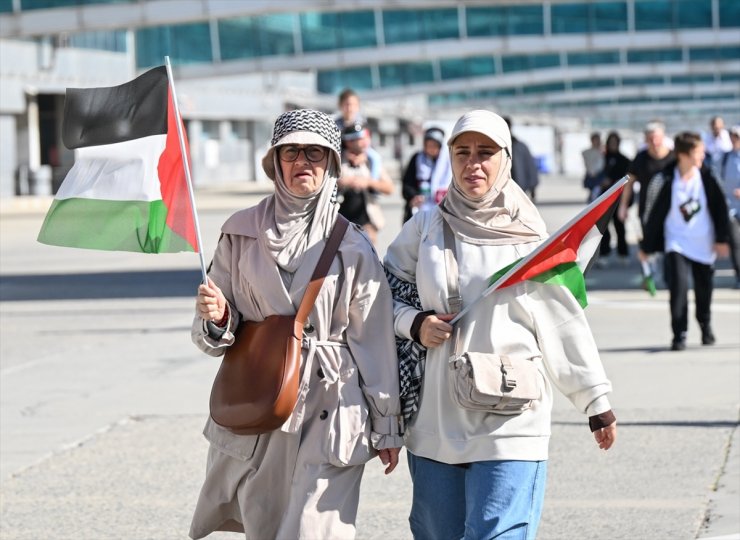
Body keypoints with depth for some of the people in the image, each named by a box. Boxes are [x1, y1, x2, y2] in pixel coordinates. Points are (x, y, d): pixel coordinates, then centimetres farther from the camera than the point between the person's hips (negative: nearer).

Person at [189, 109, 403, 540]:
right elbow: (213, 338, 9)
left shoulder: (352, 246, 0)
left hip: (330, 413, -2)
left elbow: (374, 339, 4)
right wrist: (215, 318, -15)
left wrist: (386, 427, 6)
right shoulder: (241, 233, 6)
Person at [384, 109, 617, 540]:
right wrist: (414, 324, -6)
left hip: (509, 427, -3)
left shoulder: (530, 238, 2)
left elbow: (565, 324, 5)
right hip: (434, 422, 3)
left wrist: (596, 400, 5)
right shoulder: (425, 229, 6)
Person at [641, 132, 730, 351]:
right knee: (678, 285, -16)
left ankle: (705, 325, 39)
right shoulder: (665, 181, -14)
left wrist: (721, 238, 1)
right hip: (677, 244, -3)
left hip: (704, 243, 3)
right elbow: (654, 214, -6)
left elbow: (719, 207, 2)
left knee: (704, 287, 13)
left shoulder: (707, 177, -7)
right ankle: (679, 335, -8)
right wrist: (646, 246, -1)